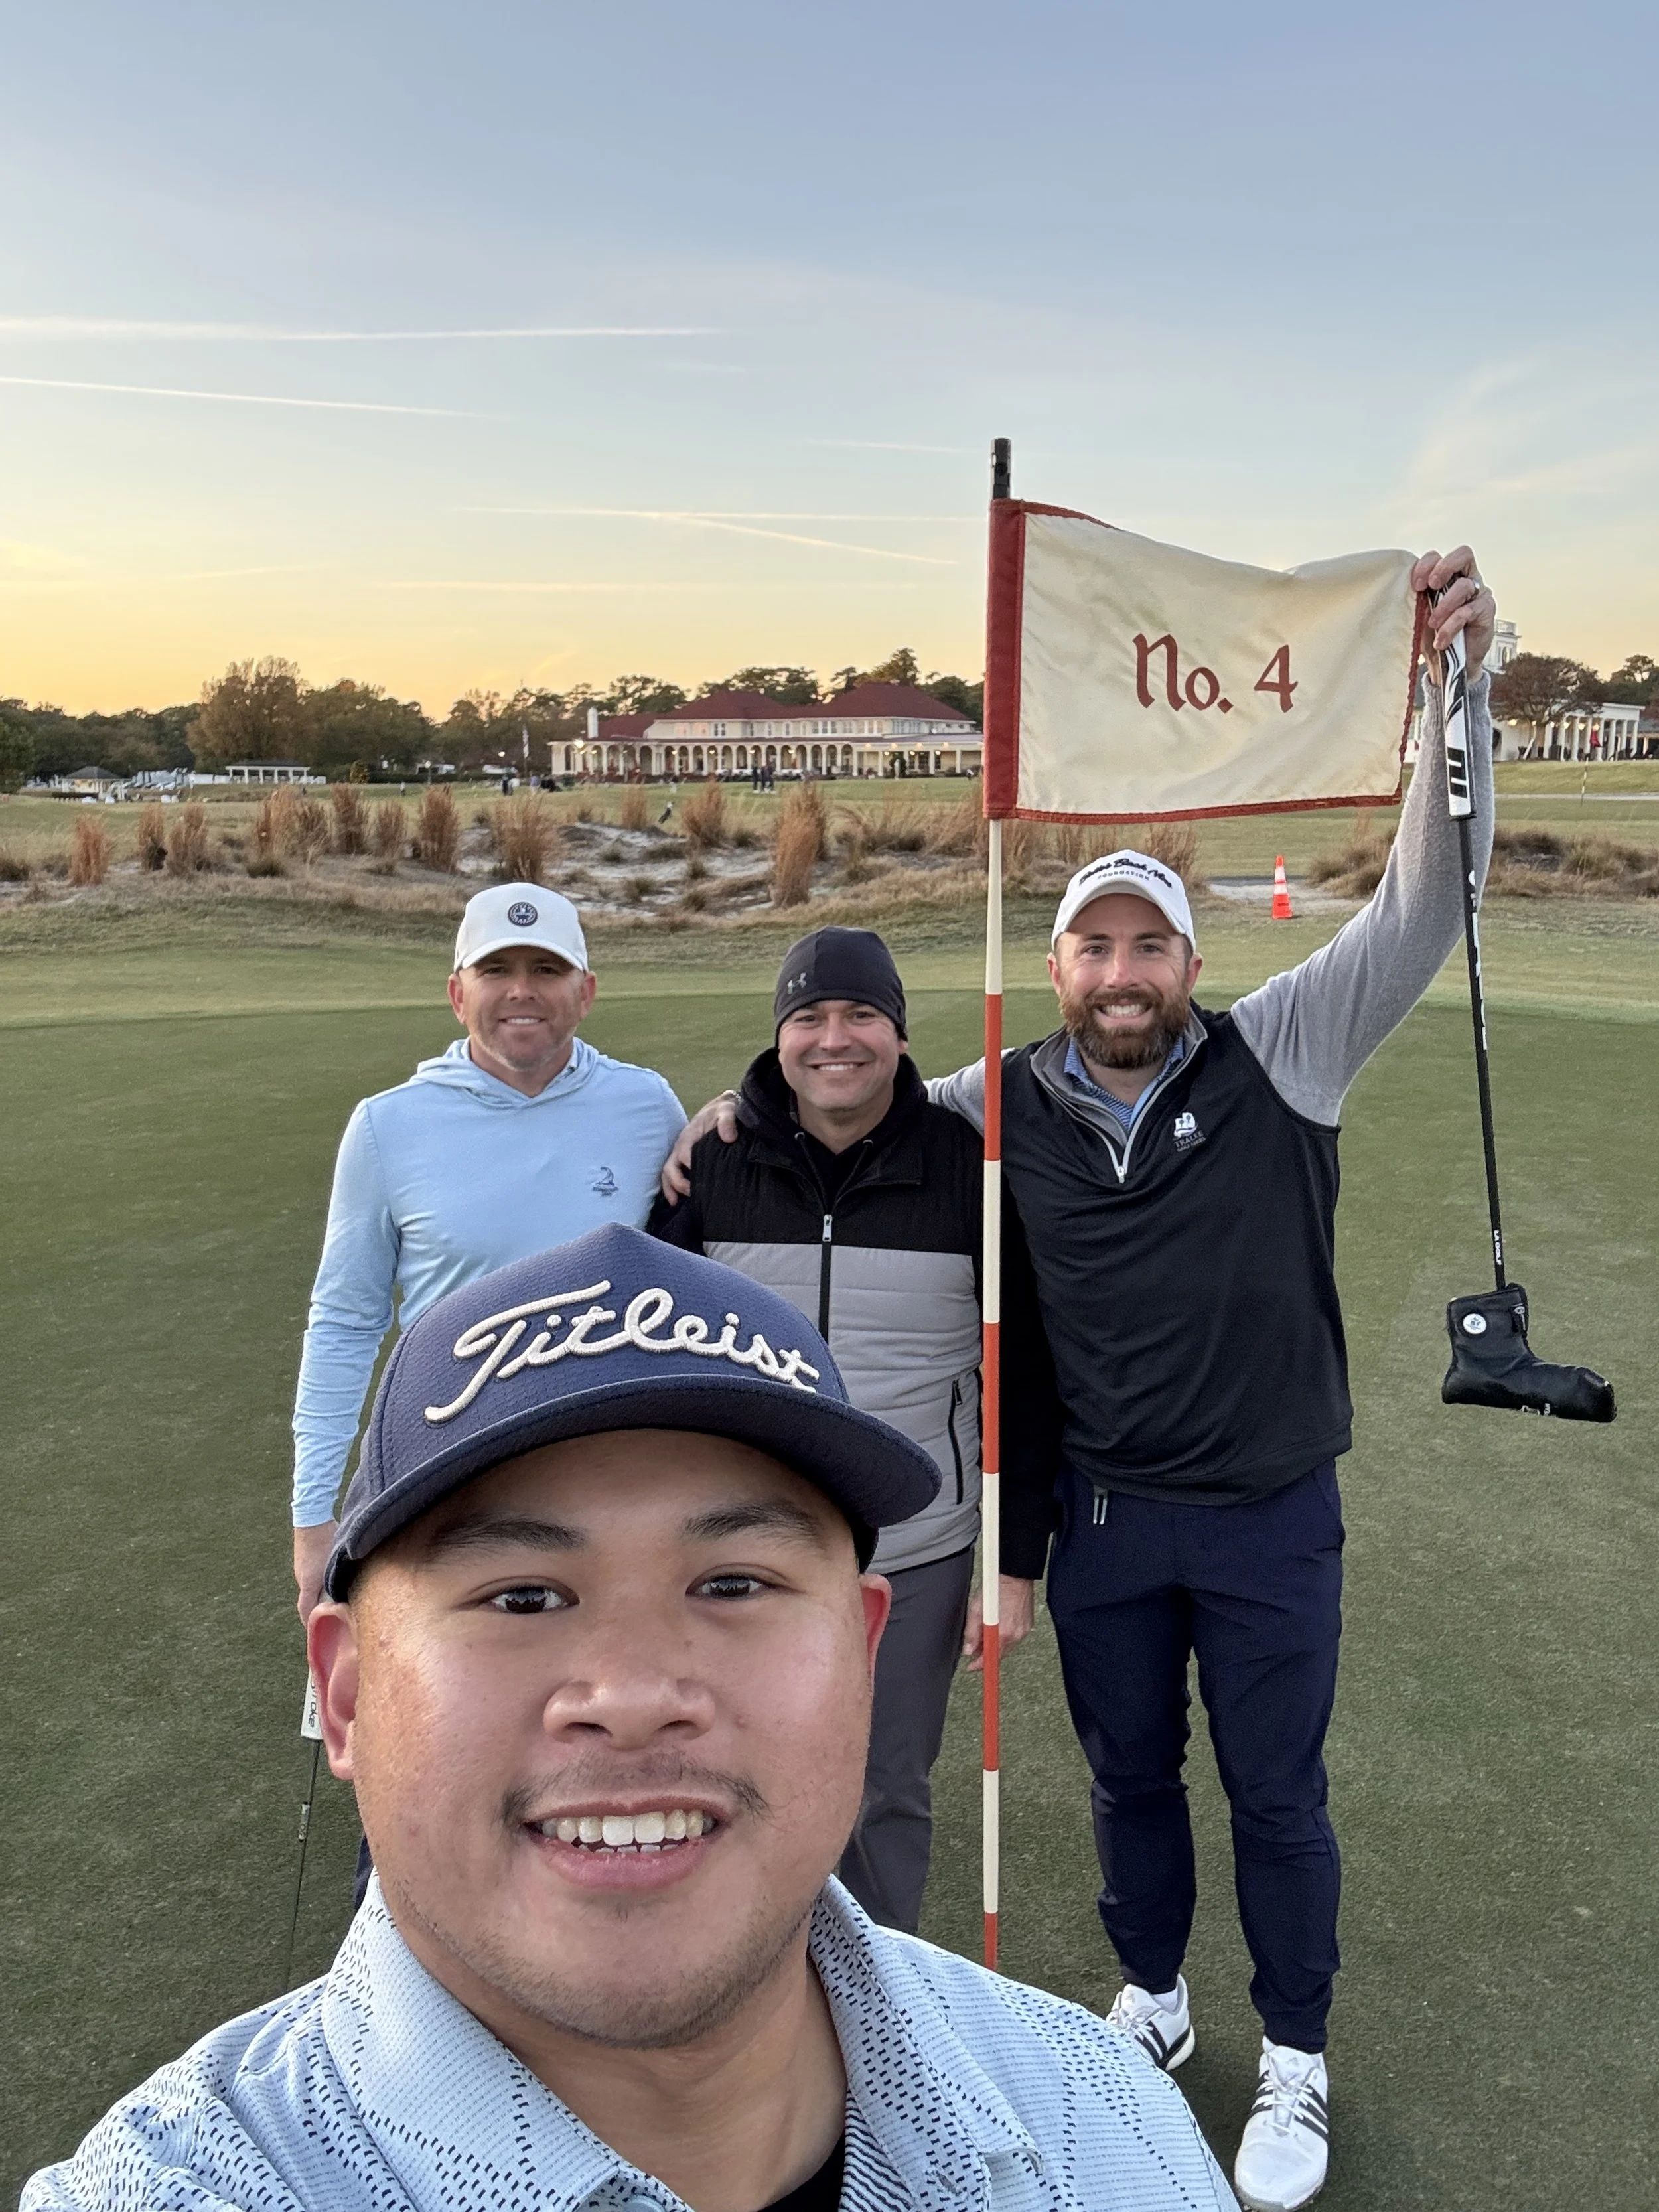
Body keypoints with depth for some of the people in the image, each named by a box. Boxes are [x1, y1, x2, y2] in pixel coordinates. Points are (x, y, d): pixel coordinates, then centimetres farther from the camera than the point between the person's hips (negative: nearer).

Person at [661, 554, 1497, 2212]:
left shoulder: (1276, 1061, -12)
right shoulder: (1005, 1109, -7)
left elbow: (1419, 912, -21)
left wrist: (1457, 690, -31)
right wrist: (749, 1117, -11)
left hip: (1269, 1517, -2)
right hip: (1098, 1517, 2)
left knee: (1275, 1794, 16)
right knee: (1129, 1776, 22)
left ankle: (1294, 2062, 40)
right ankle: (1151, 1998, 49)